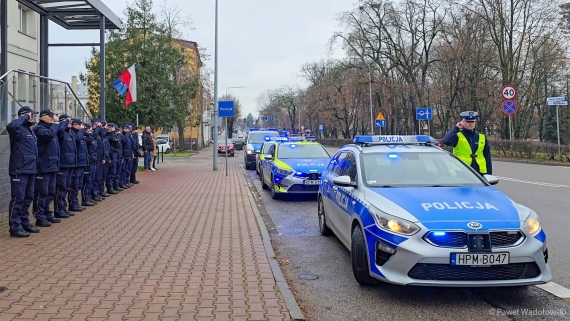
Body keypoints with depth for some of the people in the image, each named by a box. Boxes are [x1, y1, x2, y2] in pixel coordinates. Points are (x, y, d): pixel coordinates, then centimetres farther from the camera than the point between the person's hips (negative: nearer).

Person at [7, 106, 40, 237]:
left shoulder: (30, 130, 18)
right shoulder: (18, 129, -10)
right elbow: (11, 126, -37)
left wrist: (35, 167, 19)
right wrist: (24, 118, -20)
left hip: (30, 170, 9)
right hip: (19, 171, -9)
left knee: (28, 198, 15)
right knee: (18, 199, -4)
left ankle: (24, 223, 26)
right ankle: (15, 227, 1)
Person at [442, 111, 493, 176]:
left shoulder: (482, 137, 12)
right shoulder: (458, 136, -1)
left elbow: (487, 157, 13)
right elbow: (446, 141, -24)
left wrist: (489, 174, 8)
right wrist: (456, 128, -17)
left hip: (480, 173, 4)